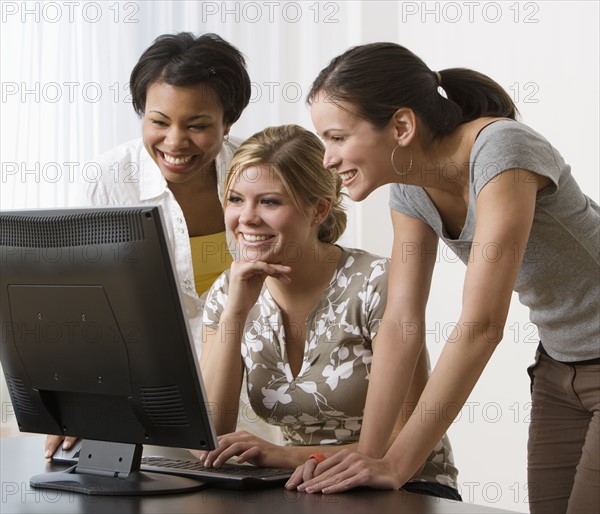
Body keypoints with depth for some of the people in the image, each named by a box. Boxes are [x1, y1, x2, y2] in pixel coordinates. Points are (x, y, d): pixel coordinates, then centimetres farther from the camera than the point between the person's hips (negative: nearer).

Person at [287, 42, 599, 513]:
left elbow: (483, 324, -32)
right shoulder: (410, 191, -4)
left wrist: (397, 464, -31)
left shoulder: (501, 151, -28)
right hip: (558, 366, 7)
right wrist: (367, 454, -14)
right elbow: (402, 323, -5)